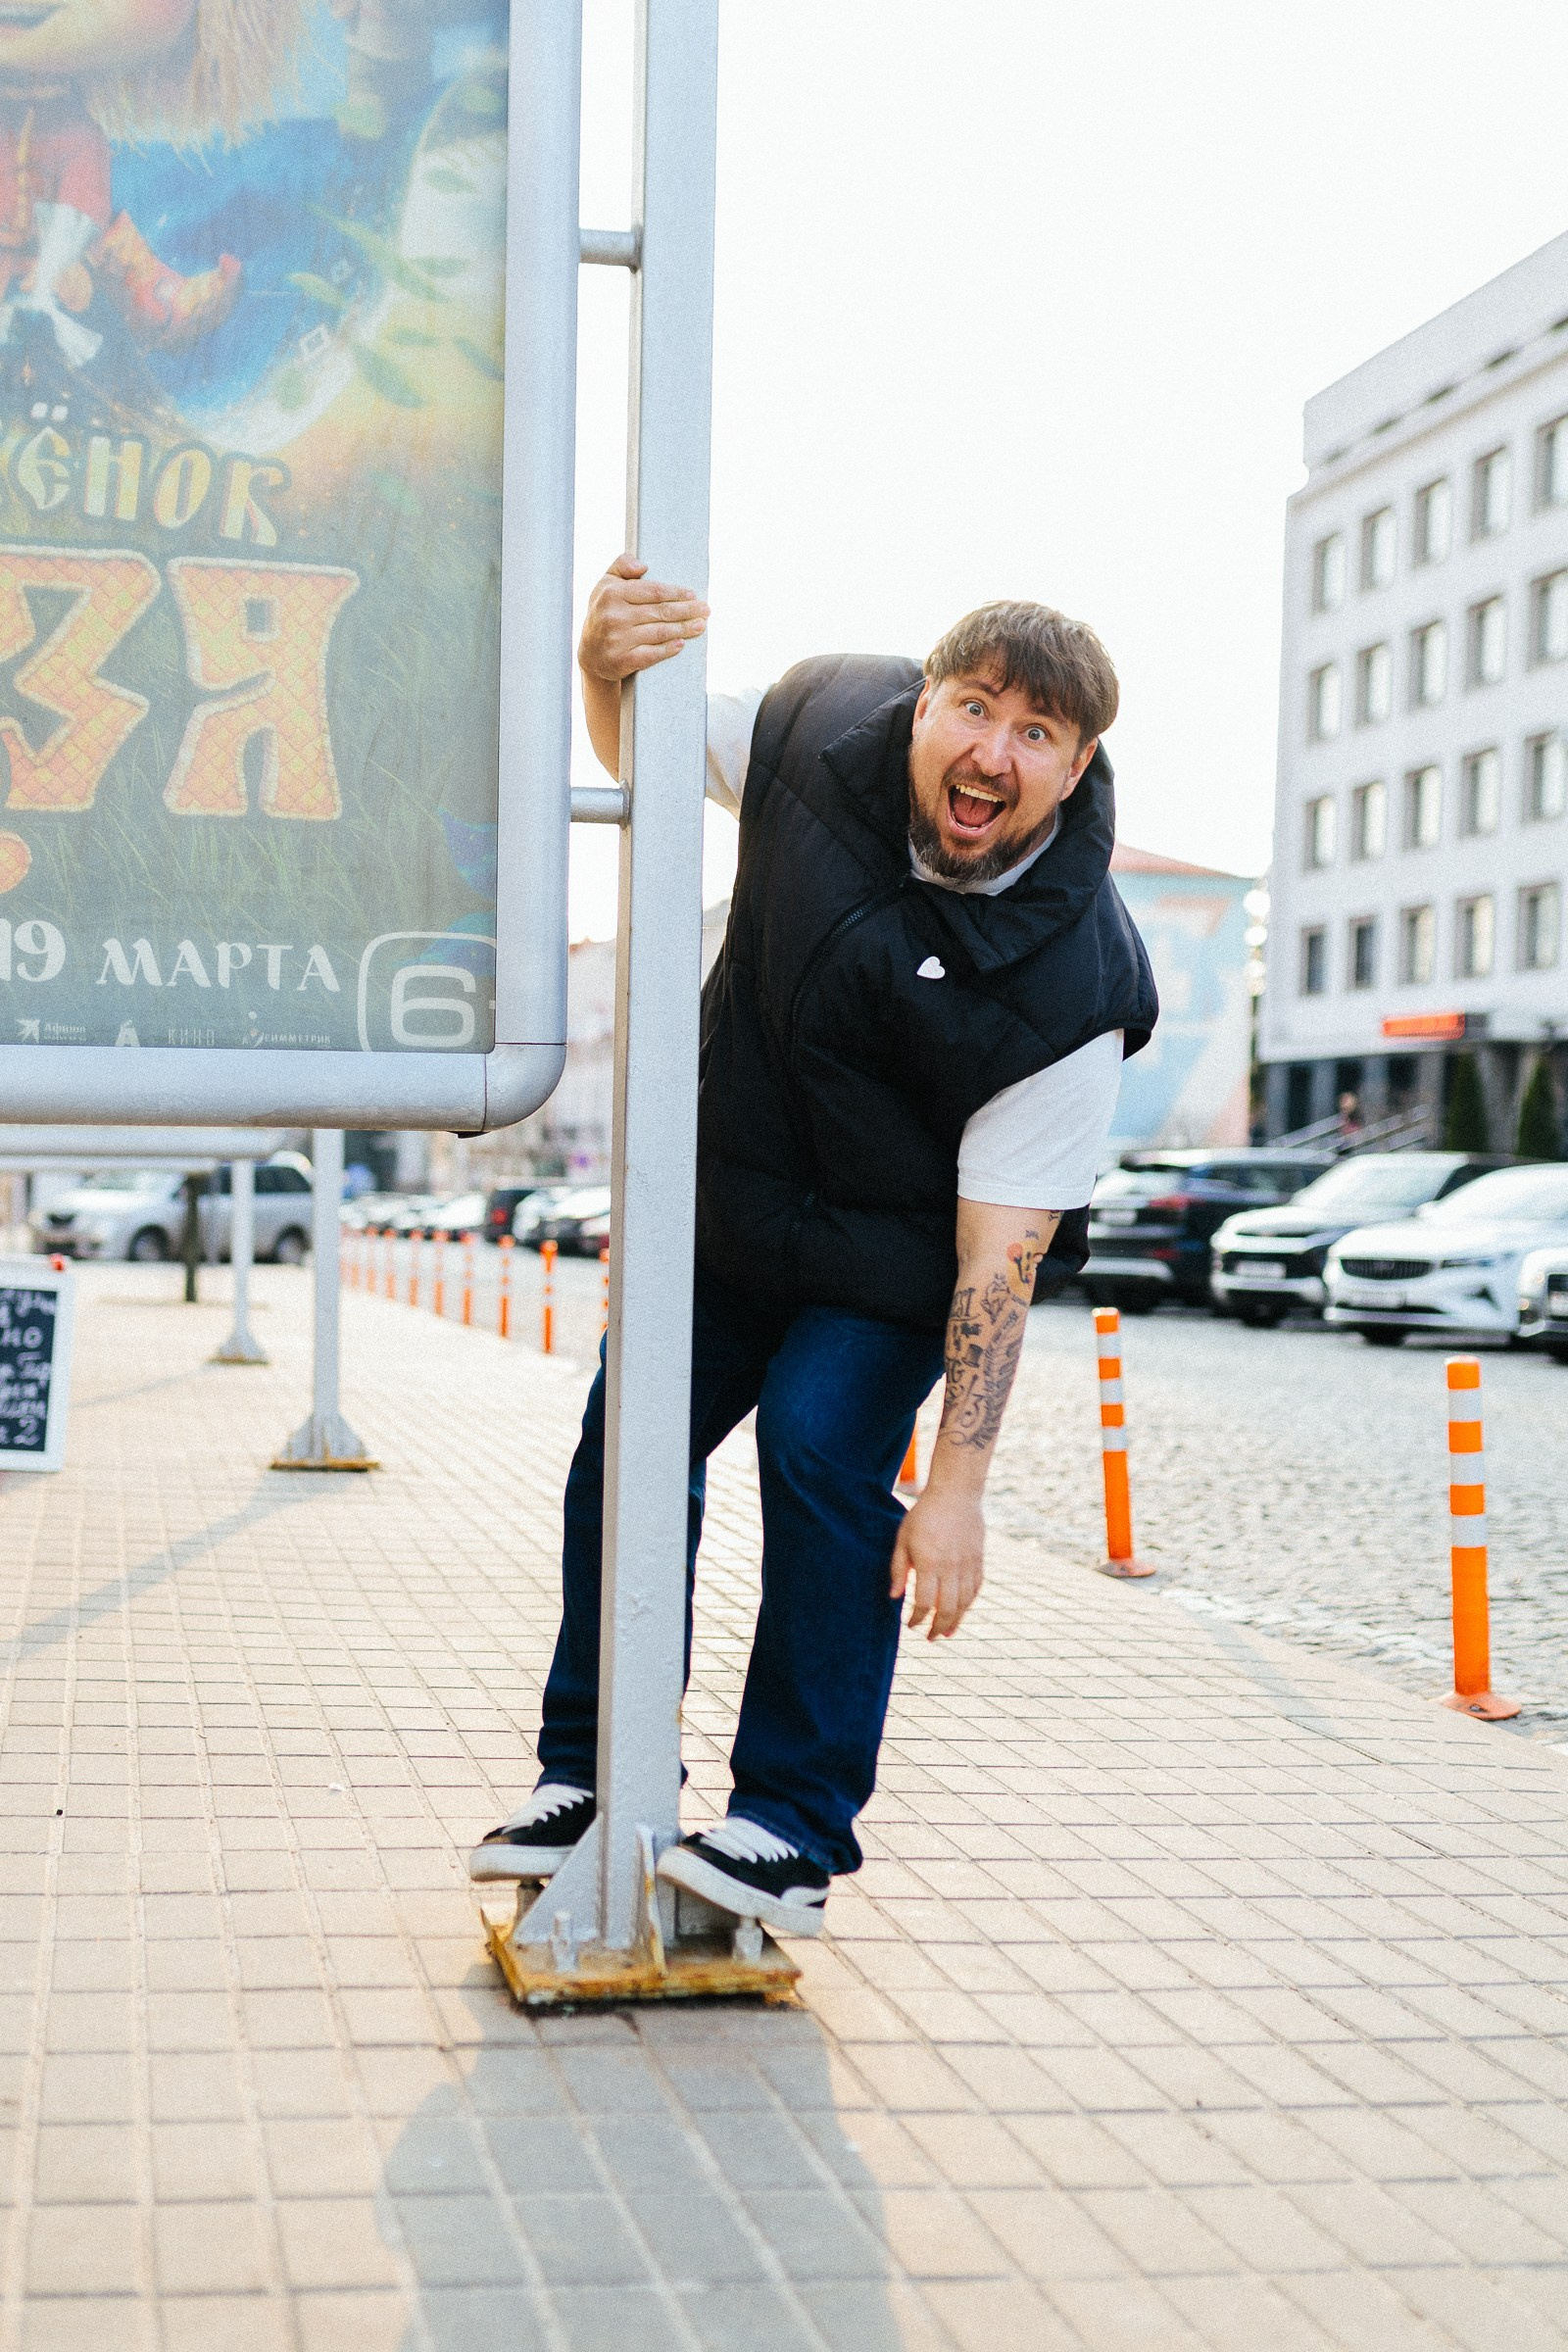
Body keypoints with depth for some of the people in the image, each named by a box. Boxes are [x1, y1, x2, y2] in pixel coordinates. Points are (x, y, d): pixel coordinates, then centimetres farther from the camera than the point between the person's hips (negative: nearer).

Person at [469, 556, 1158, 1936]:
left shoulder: (1067, 985, -29)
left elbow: (1000, 1249, -28)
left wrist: (959, 1484, -29)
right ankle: (588, 1778, 19)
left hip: (893, 1248, -5)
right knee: (629, 1433, 2)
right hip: (731, 1199, 5)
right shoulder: (825, 725, -16)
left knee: (820, 1452, -21)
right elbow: (645, 756, 4)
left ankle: (796, 1830, -6)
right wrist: (606, 666, -21)